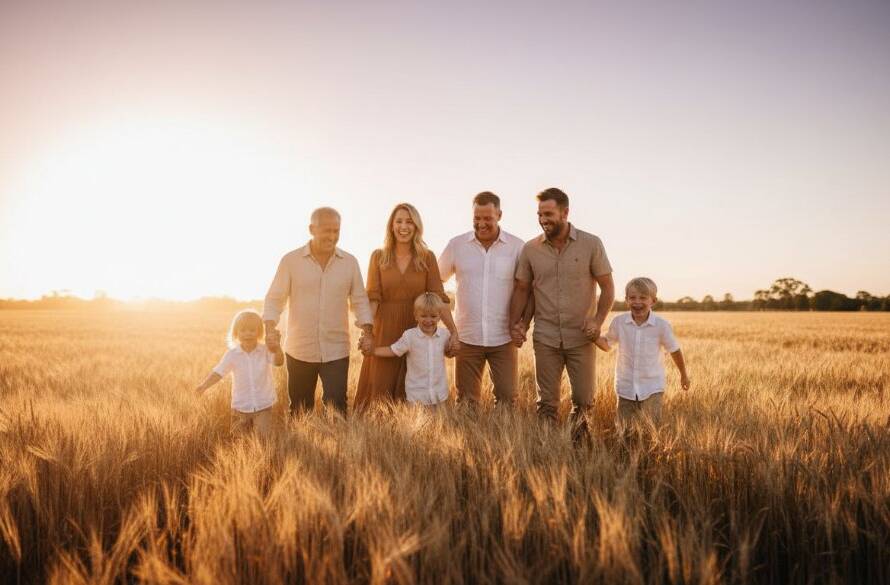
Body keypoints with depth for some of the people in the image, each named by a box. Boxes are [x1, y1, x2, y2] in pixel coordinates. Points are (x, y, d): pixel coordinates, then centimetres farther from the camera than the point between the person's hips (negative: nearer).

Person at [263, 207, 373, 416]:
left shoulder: (350, 262, 3)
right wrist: (270, 328, -16)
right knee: (300, 412, 13)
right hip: (299, 351, 0)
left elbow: (359, 300, 7)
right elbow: (274, 299, 0)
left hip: (336, 351, 0)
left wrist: (367, 331, -7)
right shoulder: (291, 260, -2)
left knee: (336, 408, -5)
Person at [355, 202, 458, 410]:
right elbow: (372, 298, -6)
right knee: (381, 388, 4)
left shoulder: (427, 257, 1)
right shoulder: (378, 256, 2)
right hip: (384, 332, 0)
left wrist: (453, 331, -14)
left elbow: (438, 298, -4)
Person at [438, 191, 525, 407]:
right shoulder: (457, 245, 2)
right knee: (466, 401, 9)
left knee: (507, 397, 4)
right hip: (467, 337, 1)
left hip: (503, 338, -1)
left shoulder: (517, 247, 0)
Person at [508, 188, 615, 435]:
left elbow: (608, 287, -1)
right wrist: (515, 324, -4)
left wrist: (598, 321, -15)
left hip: (581, 338, -1)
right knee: (547, 403, 6)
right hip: (546, 338, 1)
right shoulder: (530, 249, 1)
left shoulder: (591, 244, -4)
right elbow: (521, 289, 9)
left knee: (583, 401, 8)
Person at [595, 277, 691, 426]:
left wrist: (684, 375, 15)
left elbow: (674, 350, 2)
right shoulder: (619, 322, -8)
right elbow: (607, 345, 6)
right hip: (626, 387, 2)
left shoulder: (661, 325, -12)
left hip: (652, 387, -2)